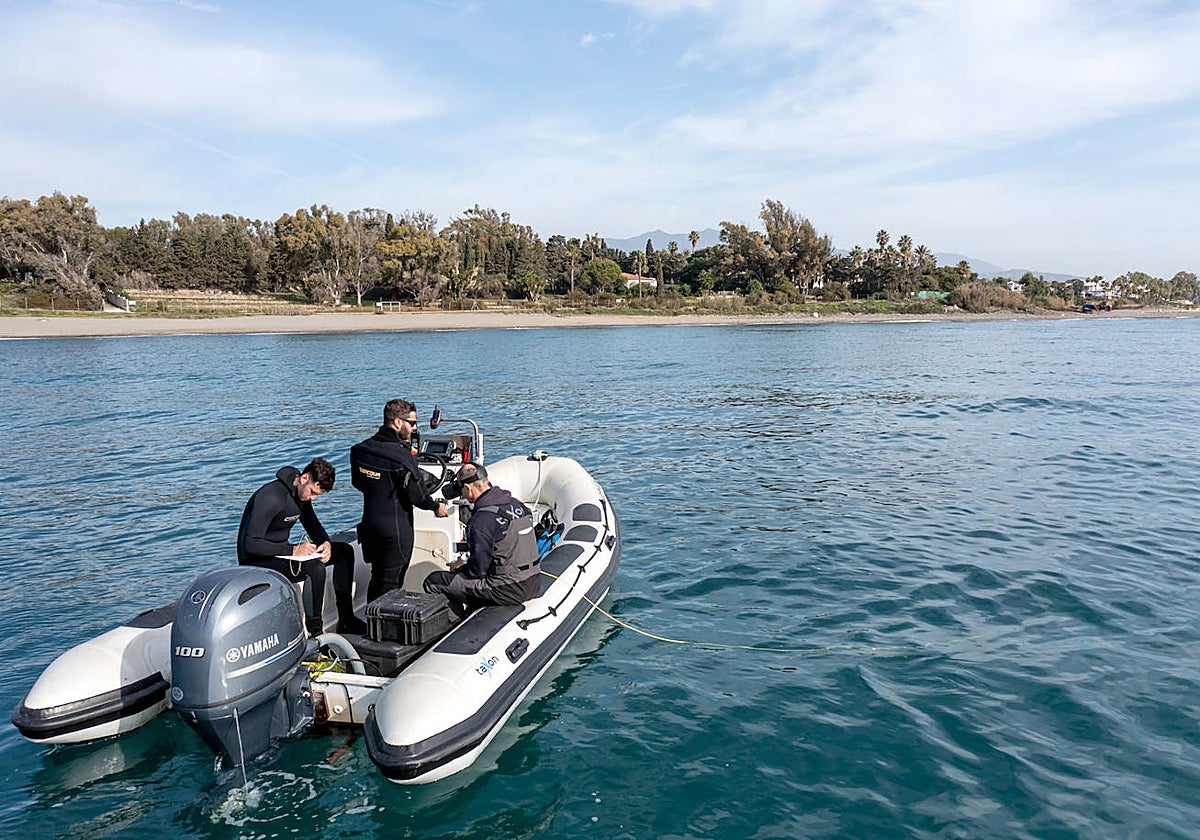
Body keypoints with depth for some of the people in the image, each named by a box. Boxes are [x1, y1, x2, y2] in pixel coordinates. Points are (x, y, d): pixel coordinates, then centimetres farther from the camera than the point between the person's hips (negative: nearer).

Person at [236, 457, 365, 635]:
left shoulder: (303, 493, 2)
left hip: (282, 552, 10)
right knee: (315, 569, -34)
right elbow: (250, 544, -28)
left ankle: (346, 620, 3)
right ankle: (315, 633, -23)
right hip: (256, 561, -9)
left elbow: (312, 523, 18)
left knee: (344, 552, 3)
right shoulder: (272, 497, -26)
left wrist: (326, 543, -3)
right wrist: (293, 550, -30)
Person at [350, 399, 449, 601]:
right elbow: (417, 495, -18)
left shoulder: (361, 449, 0)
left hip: (369, 523, 7)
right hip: (396, 529, -7)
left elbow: (357, 482, 13)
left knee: (377, 578, 21)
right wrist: (436, 507, 1)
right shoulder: (402, 455, -22)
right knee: (391, 582, 5)